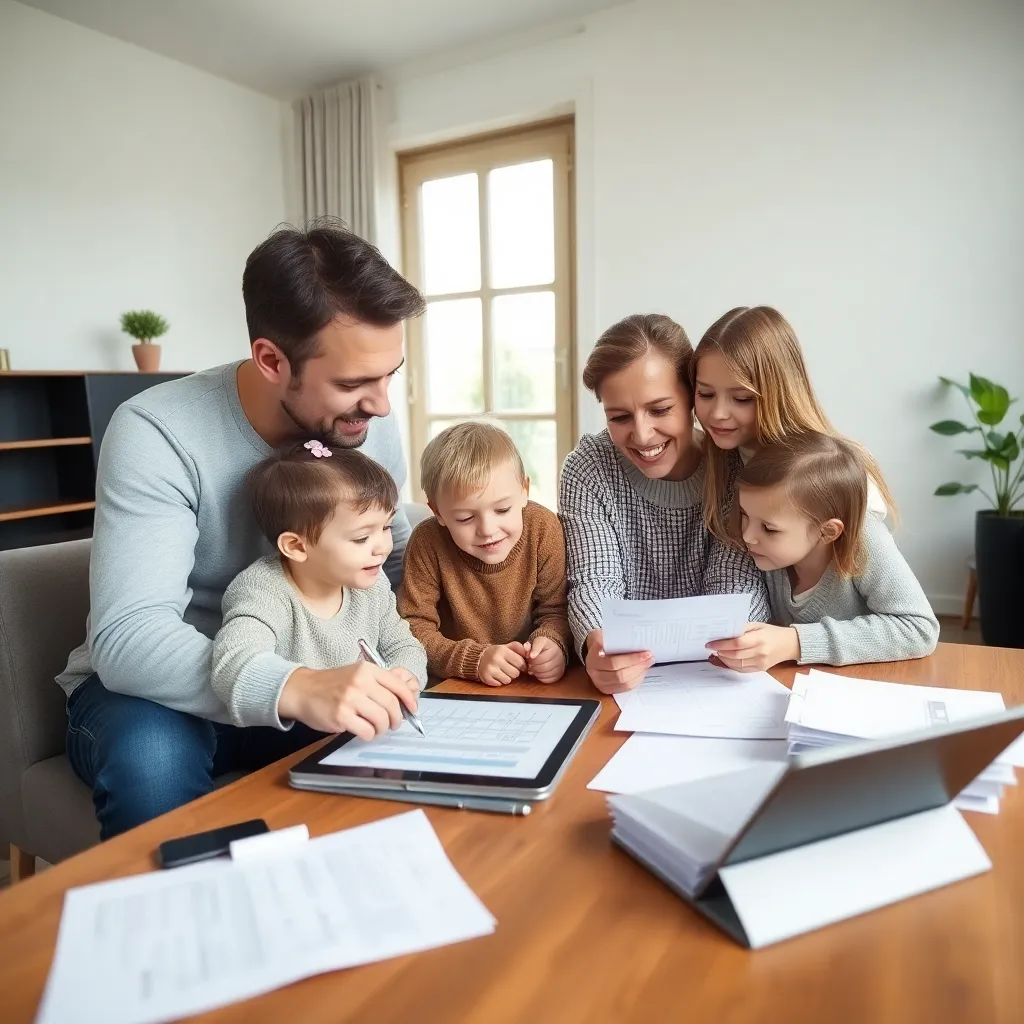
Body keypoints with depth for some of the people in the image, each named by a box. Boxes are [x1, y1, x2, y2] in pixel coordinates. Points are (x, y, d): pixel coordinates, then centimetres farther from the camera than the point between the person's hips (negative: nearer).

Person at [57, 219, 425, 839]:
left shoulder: (368, 426, -9)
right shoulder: (156, 434, -25)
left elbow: (396, 558, 5)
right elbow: (127, 639, -32)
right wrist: (297, 688, -49)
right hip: (160, 689, -3)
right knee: (150, 759, -36)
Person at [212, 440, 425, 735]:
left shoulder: (371, 582, -4)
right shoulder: (262, 592, -22)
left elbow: (404, 648, 8)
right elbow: (234, 664, -41)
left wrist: (401, 681, -15)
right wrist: (305, 693, -60)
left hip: (365, 748, 4)